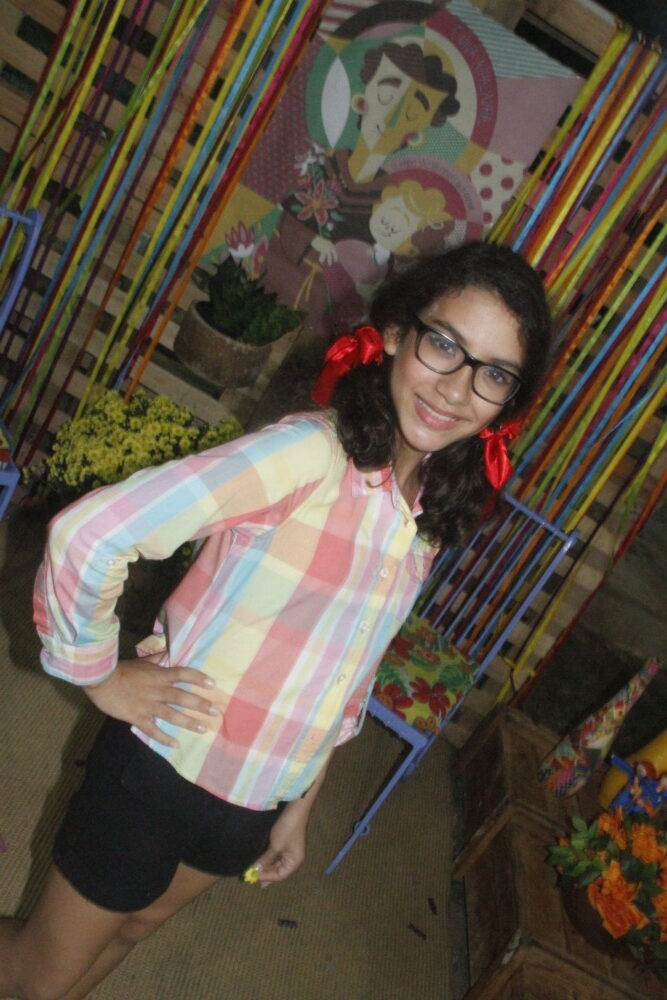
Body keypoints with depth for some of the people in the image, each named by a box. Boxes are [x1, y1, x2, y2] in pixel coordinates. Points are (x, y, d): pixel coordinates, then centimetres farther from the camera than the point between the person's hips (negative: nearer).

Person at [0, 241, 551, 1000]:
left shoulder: (434, 515, -2)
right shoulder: (312, 452, -27)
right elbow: (86, 535, -29)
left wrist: (300, 805, 13)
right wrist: (99, 675, -16)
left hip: (258, 806, 6)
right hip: (162, 772, -6)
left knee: (131, 926, 30)